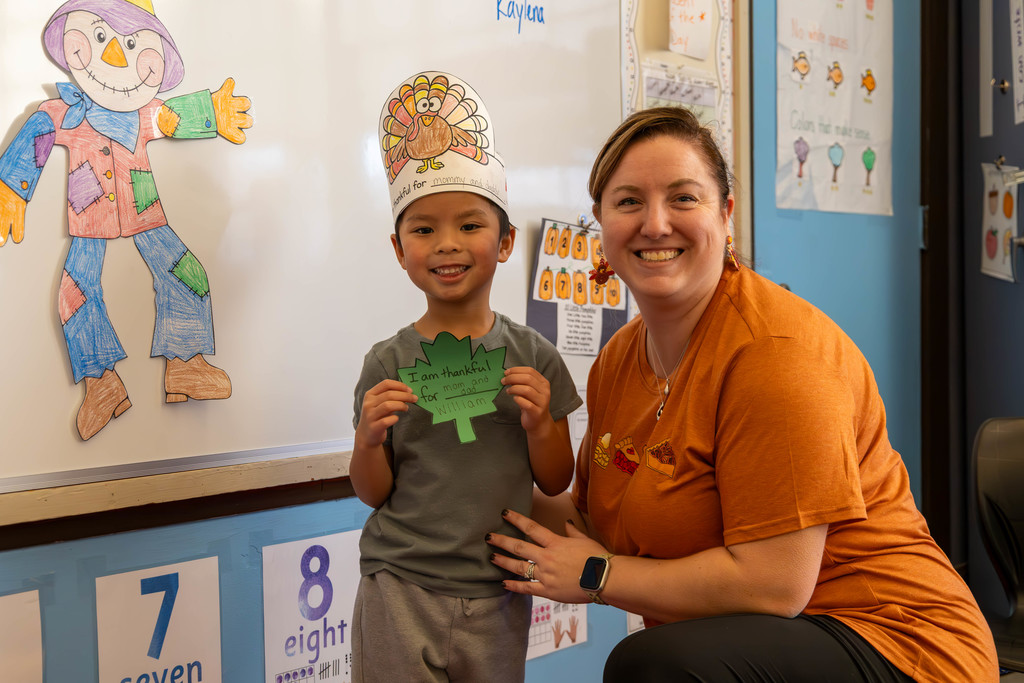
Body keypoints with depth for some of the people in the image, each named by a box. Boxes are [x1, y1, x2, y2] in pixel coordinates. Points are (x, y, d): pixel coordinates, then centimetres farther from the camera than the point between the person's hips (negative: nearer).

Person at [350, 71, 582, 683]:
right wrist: (371, 438, -19)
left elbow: (556, 482, 2)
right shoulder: (389, 363, -4)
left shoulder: (532, 357, -2)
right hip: (400, 590, -1)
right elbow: (373, 493, 0)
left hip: (498, 595, 1)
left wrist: (539, 424, -15)